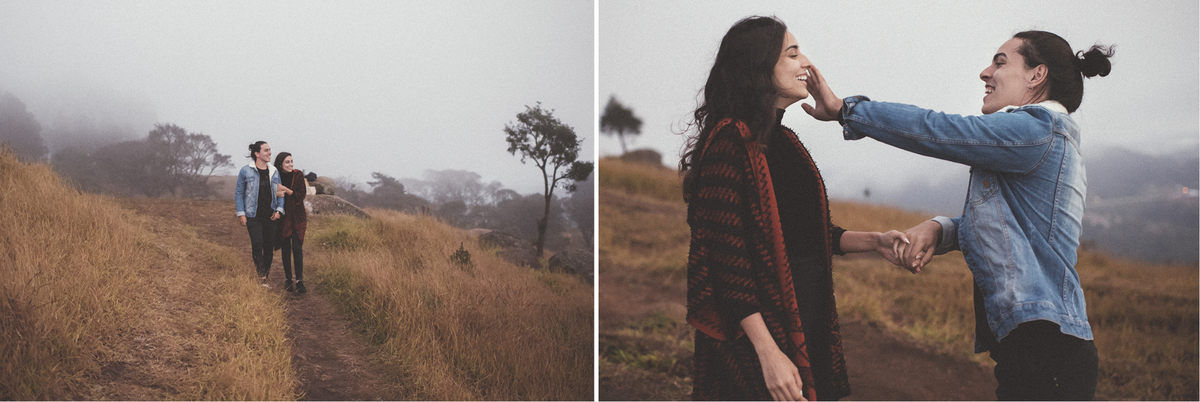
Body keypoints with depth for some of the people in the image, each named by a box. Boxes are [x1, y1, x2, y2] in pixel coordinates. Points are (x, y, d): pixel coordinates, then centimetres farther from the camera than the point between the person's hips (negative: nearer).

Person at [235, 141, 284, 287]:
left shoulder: (274, 172, 10)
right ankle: (261, 277, -12)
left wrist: (279, 210, 1)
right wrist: (241, 213, -5)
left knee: (269, 246, 4)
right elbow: (238, 193, 2)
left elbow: (279, 192, 15)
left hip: (270, 216, 4)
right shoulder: (246, 171, -2)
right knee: (257, 244, -16)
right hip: (253, 216, -4)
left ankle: (265, 276, 15)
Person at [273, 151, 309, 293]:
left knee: (297, 248, -7)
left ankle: (299, 281, -5)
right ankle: (288, 280, 13)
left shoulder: (298, 175, -3)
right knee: (286, 249, 4)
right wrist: (277, 194, -22)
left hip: (297, 216, -1)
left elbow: (301, 195, -8)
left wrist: (286, 190, -21)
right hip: (282, 217, 1)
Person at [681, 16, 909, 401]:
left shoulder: (784, 140, 12)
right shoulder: (730, 142, -16)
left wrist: (873, 241, 3)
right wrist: (768, 354, -24)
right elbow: (725, 258, -21)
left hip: (810, 322, 9)